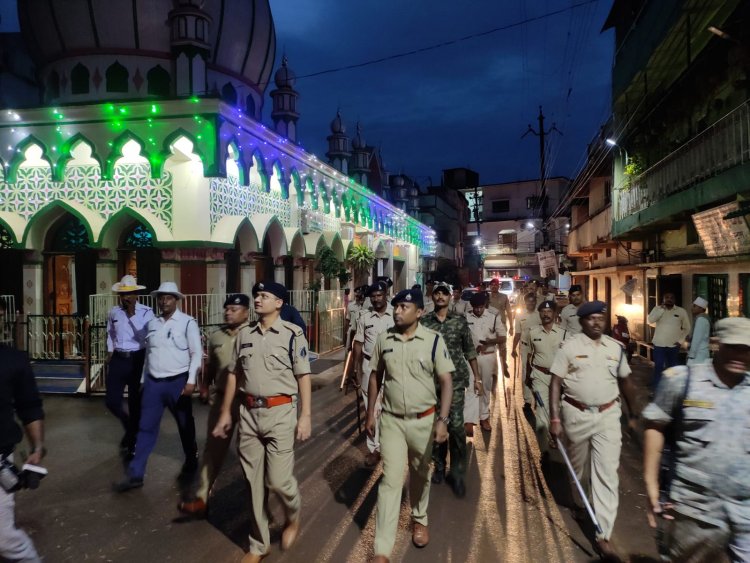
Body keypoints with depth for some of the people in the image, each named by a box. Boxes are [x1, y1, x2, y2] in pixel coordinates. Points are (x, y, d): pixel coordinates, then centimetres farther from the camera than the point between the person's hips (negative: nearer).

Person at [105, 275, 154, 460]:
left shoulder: (146, 312, -9)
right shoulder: (113, 312, 5)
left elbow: (146, 336, -22)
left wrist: (131, 314, -23)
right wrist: (109, 352, 11)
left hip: (138, 360, -4)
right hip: (118, 360, 4)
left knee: (135, 404, 5)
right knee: (111, 401, 2)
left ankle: (132, 444, 23)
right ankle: (130, 426, 34)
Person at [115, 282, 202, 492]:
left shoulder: (188, 322, -7)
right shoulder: (152, 324, 9)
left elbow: (196, 353, -9)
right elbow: (148, 353, 15)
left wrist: (191, 381, -15)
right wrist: (144, 380, 15)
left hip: (177, 382, -4)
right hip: (153, 382, 4)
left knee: (185, 426, 11)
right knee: (146, 429, 5)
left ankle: (191, 463, 32)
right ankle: (135, 474, 13)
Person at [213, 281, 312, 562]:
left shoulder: (292, 334, -7)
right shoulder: (244, 333, 6)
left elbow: (303, 376, -7)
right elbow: (234, 374, 12)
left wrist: (305, 415, -10)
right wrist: (225, 412, 13)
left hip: (280, 412, -4)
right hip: (248, 413, 4)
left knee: (278, 479, -3)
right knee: (254, 482, 12)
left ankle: (293, 516, 33)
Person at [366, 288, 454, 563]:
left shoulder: (434, 340, -12)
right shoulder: (383, 339, -4)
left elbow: (446, 381, -11)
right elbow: (375, 376, 6)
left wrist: (442, 420, -19)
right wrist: (370, 414, 7)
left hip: (423, 420, 0)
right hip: (391, 420, 1)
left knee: (420, 475, 19)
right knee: (391, 479, -1)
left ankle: (419, 519, 47)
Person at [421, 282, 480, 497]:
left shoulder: (460, 320, 2)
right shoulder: (423, 322, 0)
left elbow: (469, 350, 7)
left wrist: (477, 377, 7)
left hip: (455, 380, -1)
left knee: (456, 425, -6)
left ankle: (457, 474, 8)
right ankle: (439, 466, 30)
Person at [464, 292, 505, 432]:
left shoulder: (493, 317, -3)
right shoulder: (465, 317, -5)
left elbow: (503, 337, -1)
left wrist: (489, 342, -17)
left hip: (488, 356, 2)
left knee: (486, 388, 13)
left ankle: (484, 417, 28)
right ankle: (468, 420, -10)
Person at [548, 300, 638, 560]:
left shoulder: (615, 348, 3)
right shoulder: (570, 346, -7)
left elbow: (626, 382, 14)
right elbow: (556, 383, -9)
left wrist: (633, 414, 18)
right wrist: (555, 418, -14)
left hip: (607, 415, 2)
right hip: (577, 414, -1)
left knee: (607, 473, -3)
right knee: (579, 467, 19)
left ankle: (603, 534, 4)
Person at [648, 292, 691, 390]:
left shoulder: (681, 311, 1)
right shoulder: (658, 308, -1)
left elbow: (687, 328, 10)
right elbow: (651, 320, -18)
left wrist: (680, 340, 1)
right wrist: (662, 308, -20)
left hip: (674, 345, 2)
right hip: (659, 344, -2)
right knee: (658, 367, -3)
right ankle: (655, 389, 4)